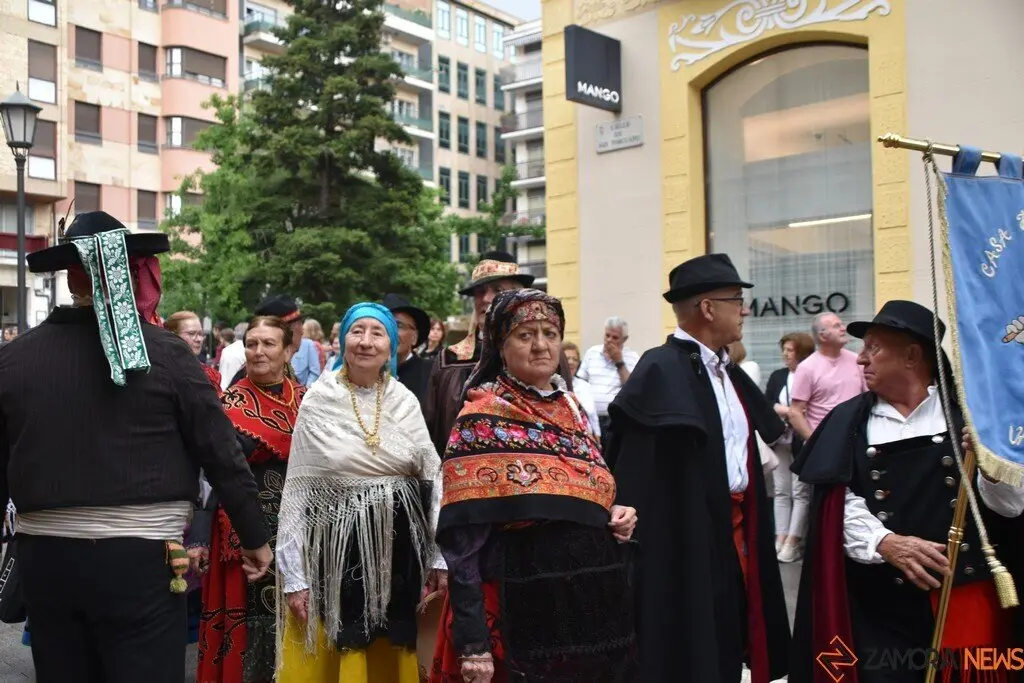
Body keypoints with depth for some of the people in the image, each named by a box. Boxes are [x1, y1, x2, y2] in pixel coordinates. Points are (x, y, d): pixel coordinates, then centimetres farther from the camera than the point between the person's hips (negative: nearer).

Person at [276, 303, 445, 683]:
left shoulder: (406, 402, 4)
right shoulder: (318, 400, -3)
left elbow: (433, 480, 4)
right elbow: (297, 490, -3)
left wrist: (440, 559, -1)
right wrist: (293, 575, -6)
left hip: (398, 545, 2)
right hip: (338, 544, -2)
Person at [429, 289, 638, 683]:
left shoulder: (571, 409, 8)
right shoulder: (481, 422, -12)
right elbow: (461, 542, -15)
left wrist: (615, 517, -1)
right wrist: (473, 644, -20)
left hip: (594, 602, 7)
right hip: (525, 612, -6)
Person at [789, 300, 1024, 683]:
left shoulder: (968, 413, 3)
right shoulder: (847, 423, 6)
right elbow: (841, 505, -4)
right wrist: (886, 544, -21)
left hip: (965, 598, 0)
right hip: (880, 605, 1)